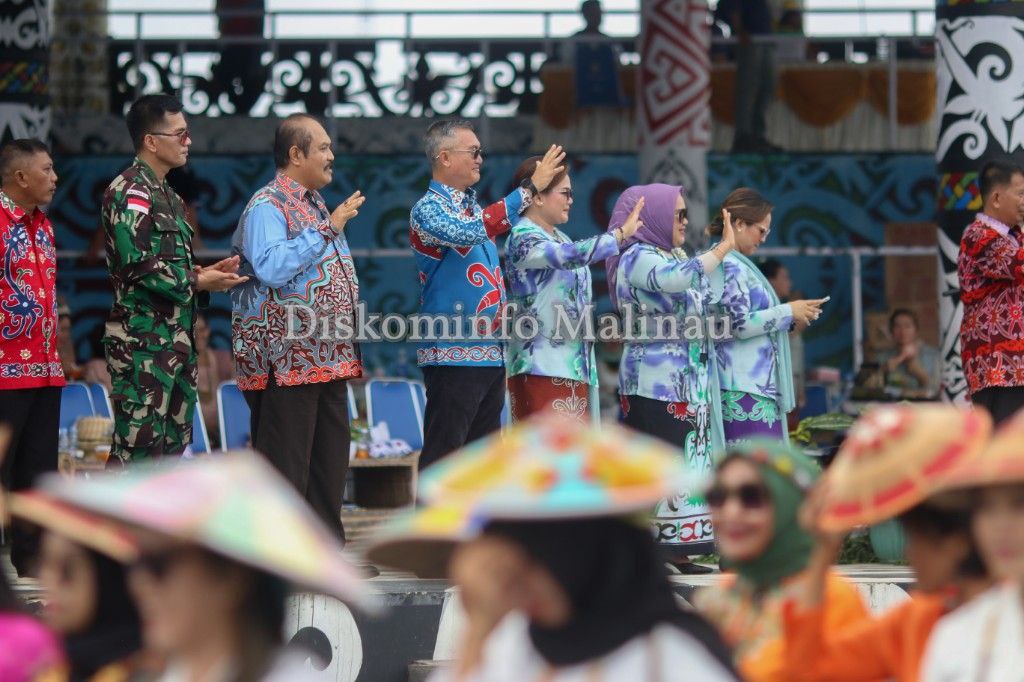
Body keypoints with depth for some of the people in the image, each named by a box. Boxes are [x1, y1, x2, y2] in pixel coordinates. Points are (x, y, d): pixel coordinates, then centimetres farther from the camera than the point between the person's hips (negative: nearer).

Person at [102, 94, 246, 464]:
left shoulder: (167, 195, 20)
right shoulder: (130, 192, -10)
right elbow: (138, 264, -20)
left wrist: (208, 272, 8)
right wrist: (196, 282, -13)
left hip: (176, 341, 10)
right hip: (142, 340, -10)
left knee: (173, 442, 11)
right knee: (138, 444, -11)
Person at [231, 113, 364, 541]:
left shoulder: (315, 205, 18)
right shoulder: (267, 206, -11)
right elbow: (272, 267, -29)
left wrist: (348, 351, 23)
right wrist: (327, 228, -22)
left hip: (327, 358, 9)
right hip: (286, 361, -9)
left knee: (329, 461, 12)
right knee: (284, 464, -6)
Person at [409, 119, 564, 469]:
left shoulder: (473, 208, 17)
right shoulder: (428, 210, -9)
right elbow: (471, 231, -28)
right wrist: (530, 189, -24)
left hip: (491, 356, 9)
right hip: (454, 357, -9)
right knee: (442, 457, -7)